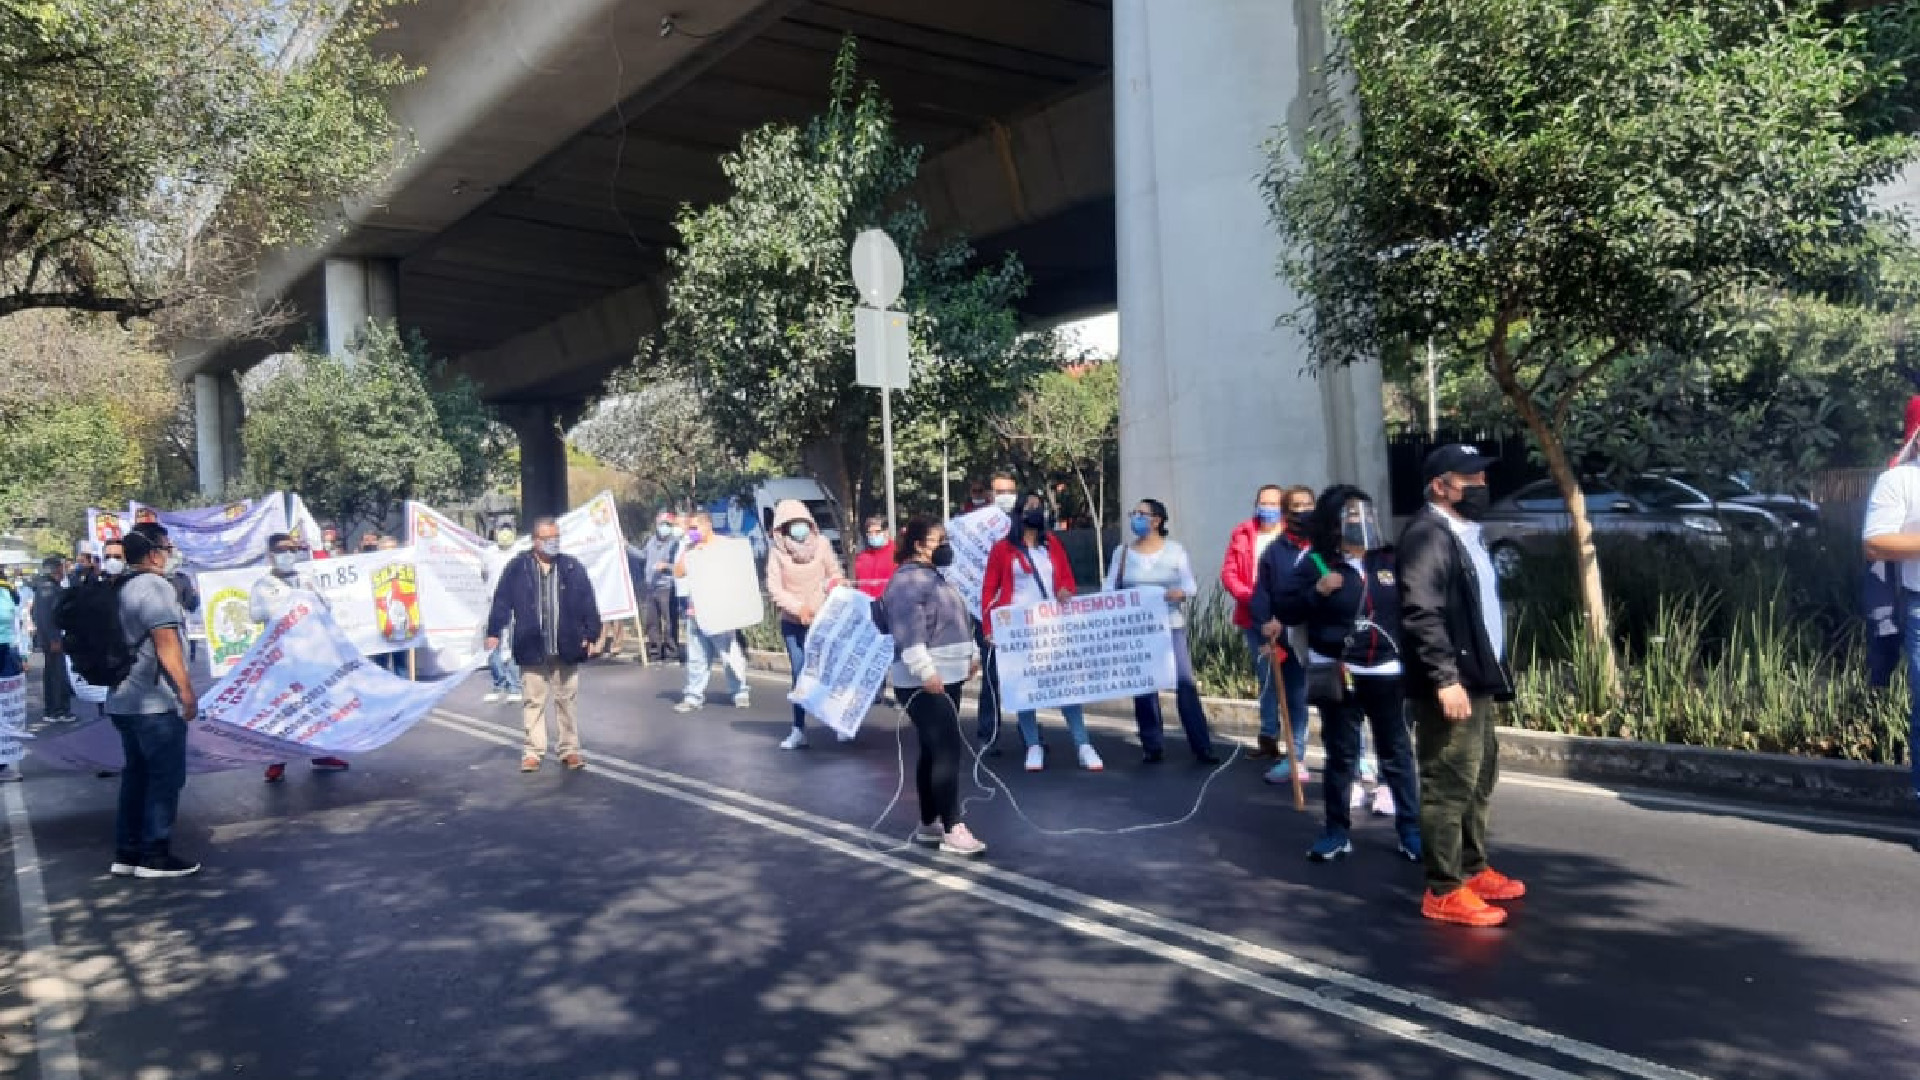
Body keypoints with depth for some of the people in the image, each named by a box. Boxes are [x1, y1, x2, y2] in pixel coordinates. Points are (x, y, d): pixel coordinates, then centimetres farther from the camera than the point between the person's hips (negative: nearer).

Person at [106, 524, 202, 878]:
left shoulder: (121, 588, 15)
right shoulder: (156, 586, -14)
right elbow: (165, 643, -20)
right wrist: (186, 690, -18)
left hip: (124, 699, 9)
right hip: (156, 701, -9)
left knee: (137, 774, 14)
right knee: (166, 776, -2)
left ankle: (127, 852, 17)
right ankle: (155, 855, 1)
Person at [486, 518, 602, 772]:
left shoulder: (573, 567, 3)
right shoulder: (517, 567, 0)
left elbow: (588, 603, 4)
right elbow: (502, 601, 0)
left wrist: (592, 635, 0)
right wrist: (494, 632, -6)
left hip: (566, 647, 1)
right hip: (532, 647, -1)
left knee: (566, 699, 8)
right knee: (533, 700, 5)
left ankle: (569, 749, 17)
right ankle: (533, 751, 13)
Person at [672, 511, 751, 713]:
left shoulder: (726, 544, -3)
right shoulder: (688, 548, 12)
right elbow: (678, 573, 5)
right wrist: (687, 552, -5)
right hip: (695, 609, 5)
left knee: (730, 654, -3)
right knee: (696, 656, 7)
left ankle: (740, 692, 6)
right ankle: (694, 695, 11)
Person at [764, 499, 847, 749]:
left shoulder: (821, 543, -7)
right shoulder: (776, 550, -8)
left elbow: (836, 573, 3)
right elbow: (774, 587, -10)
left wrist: (833, 584, -20)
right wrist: (798, 607, -22)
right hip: (793, 622, 0)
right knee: (799, 673, 2)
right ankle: (799, 730, 8)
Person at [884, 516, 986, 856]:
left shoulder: (935, 576, 18)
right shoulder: (907, 580, -14)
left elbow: (956, 620, 28)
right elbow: (909, 631, -25)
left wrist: (971, 654, 26)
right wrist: (926, 671, -30)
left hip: (948, 677, 10)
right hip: (923, 683, -10)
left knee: (934, 751, 13)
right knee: (949, 751, -13)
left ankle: (929, 824, 21)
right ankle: (953, 830, -11)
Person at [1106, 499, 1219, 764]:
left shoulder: (1174, 550, 4)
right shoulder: (1122, 552, 10)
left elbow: (1191, 585, -2)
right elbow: (1109, 589, 6)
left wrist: (1179, 593, -23)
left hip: (1170, 626, -2)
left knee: (1185, 683, -8)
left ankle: (1202, 747, -4)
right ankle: (1153, 746, 11)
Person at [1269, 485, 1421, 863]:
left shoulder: (1389, 561, 3)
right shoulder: (1315, 562, -3)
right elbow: (1282, 609, -6)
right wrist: (1316, 592, -18)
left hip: (1387, 674, 2)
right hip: (1339, 675, -2)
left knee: (1397, 754, 9)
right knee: (1341, 755, 8)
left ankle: (1410, 829, 19)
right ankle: (1337, 830, 18)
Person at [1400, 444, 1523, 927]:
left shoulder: (1466, 533, 17)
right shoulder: (1427, 534, -14)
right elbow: (1422, 614, -23)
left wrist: (1490, 672, 19)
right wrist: (1446, 679, -26)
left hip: (1476, 679, 10)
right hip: (1450, 684, -10)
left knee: (1479, 778, 18)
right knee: (1450, 786, -6)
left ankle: (1473, 870, 31)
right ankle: (1444, 891, 1)